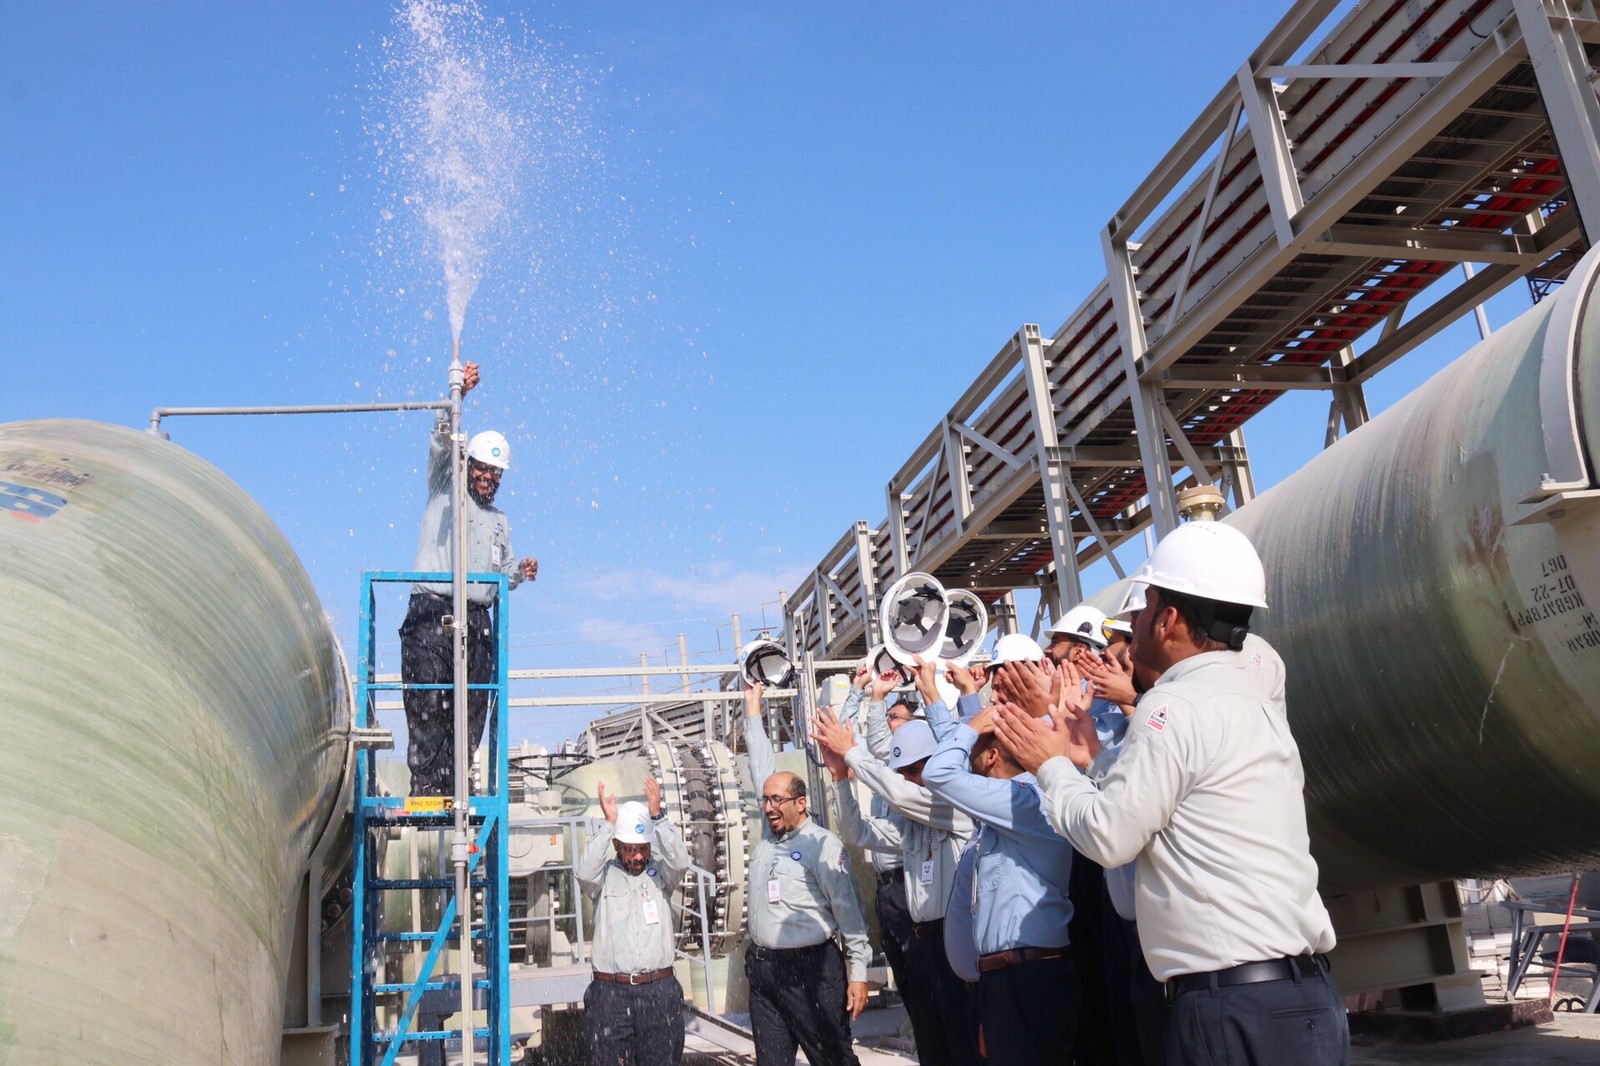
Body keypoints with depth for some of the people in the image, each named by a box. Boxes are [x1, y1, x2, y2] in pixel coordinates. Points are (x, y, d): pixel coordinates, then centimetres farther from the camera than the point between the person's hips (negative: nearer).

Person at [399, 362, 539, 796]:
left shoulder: (500, 522, 25)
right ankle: (425, 789, -7)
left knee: (471, 712, 0)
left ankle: (453, 789, 5)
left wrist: (520, 572, 5)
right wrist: (457, 395, -17)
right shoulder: (445, 491, 11)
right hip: (431, 614, -4)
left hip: (478, 622, 5)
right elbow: (441, 442, -4)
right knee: (427, 708, -10)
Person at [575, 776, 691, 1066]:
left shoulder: (661, 872, 6)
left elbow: (680, 861, -14)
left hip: (660, 990, 1)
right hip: (611, 991, -1)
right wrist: (609, 823, -19)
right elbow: (584, 872, -18)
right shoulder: (604, 876, 3)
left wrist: (657, 817, -21)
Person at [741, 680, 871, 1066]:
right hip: (763, 968, 7)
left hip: (810, 969, -7)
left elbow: (849, 911, -10)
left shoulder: (823, 845, -9)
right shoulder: (769, 833, 10)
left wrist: (858, 972, -13)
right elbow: (762, 769, 14)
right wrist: (752, 708, 16)